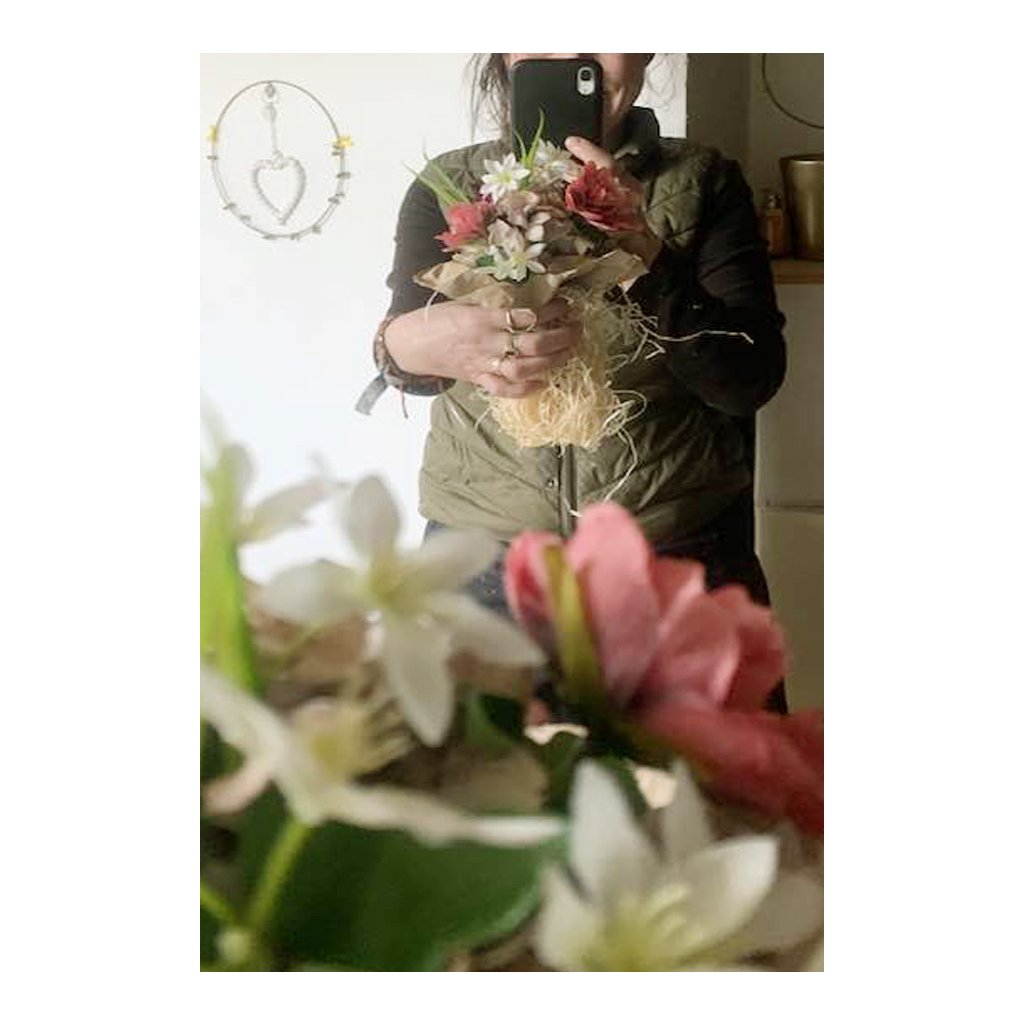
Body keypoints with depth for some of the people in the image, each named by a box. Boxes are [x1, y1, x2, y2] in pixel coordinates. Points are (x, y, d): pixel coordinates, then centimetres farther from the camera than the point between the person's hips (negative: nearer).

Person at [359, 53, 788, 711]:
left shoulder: (702, 182, 1)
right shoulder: (447, 187, 4)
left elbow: (752, 379, -9)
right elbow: (404, 335, -13)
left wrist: (645, 251, -26)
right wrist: (430, 344, -38)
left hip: (681, 556, 0)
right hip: (481, 564, 1)